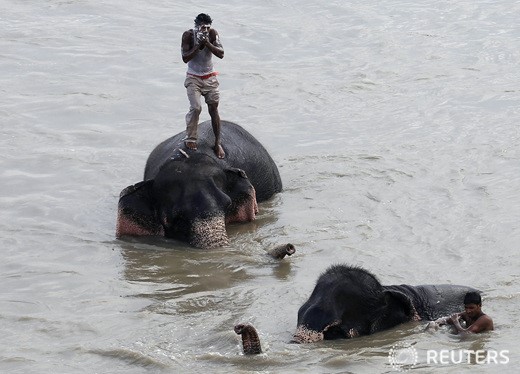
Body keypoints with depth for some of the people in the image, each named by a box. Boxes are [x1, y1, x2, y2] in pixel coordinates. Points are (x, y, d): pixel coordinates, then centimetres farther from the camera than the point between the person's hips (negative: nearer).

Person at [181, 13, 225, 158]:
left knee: (214, 110, 0)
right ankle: (190, 139, -5)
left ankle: (218, 143, 10)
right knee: (196, 107, -20)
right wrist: (198, 45, -26)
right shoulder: (188, 35, -14)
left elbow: (221, 54, -14)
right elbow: (185, 58, -18)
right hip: (193, 78, -2)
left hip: (210, 77, 2)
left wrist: (208, 43, -26)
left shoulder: (212, 33, -9)